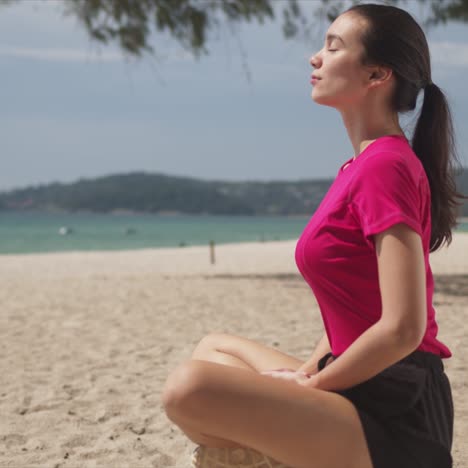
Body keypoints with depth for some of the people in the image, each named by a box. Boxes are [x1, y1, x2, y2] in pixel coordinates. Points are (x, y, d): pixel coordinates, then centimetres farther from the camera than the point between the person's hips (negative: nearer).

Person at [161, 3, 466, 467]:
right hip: (363, 391, 10)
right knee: (214, 348, 24)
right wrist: (306, 374, 6)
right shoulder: (365, 166, 13)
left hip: (393, 418, -10)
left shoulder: (384, 165, -17)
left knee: (190, 388, -24)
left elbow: (403, 329, -24)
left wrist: (312, 383, -12)